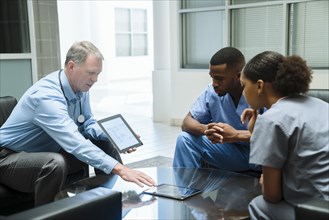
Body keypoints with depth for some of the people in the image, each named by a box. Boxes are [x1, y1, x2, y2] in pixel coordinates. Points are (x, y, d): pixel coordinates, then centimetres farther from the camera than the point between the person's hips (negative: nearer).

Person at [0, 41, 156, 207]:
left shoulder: (80, 87, -6)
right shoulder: (47, 96, -32)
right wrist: (119, 169, -47)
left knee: (106, 145, 0)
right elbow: (76, 144, -42)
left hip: (50, 152, 8)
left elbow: (88, 123, 5)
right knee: (56, 163, -38)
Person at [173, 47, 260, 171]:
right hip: (230, 151, 4)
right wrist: (205, 129, -28)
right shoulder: (212, 91, -6)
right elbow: (187, 122, -4)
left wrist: (237, 135, -42)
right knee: (185, 139, -11)